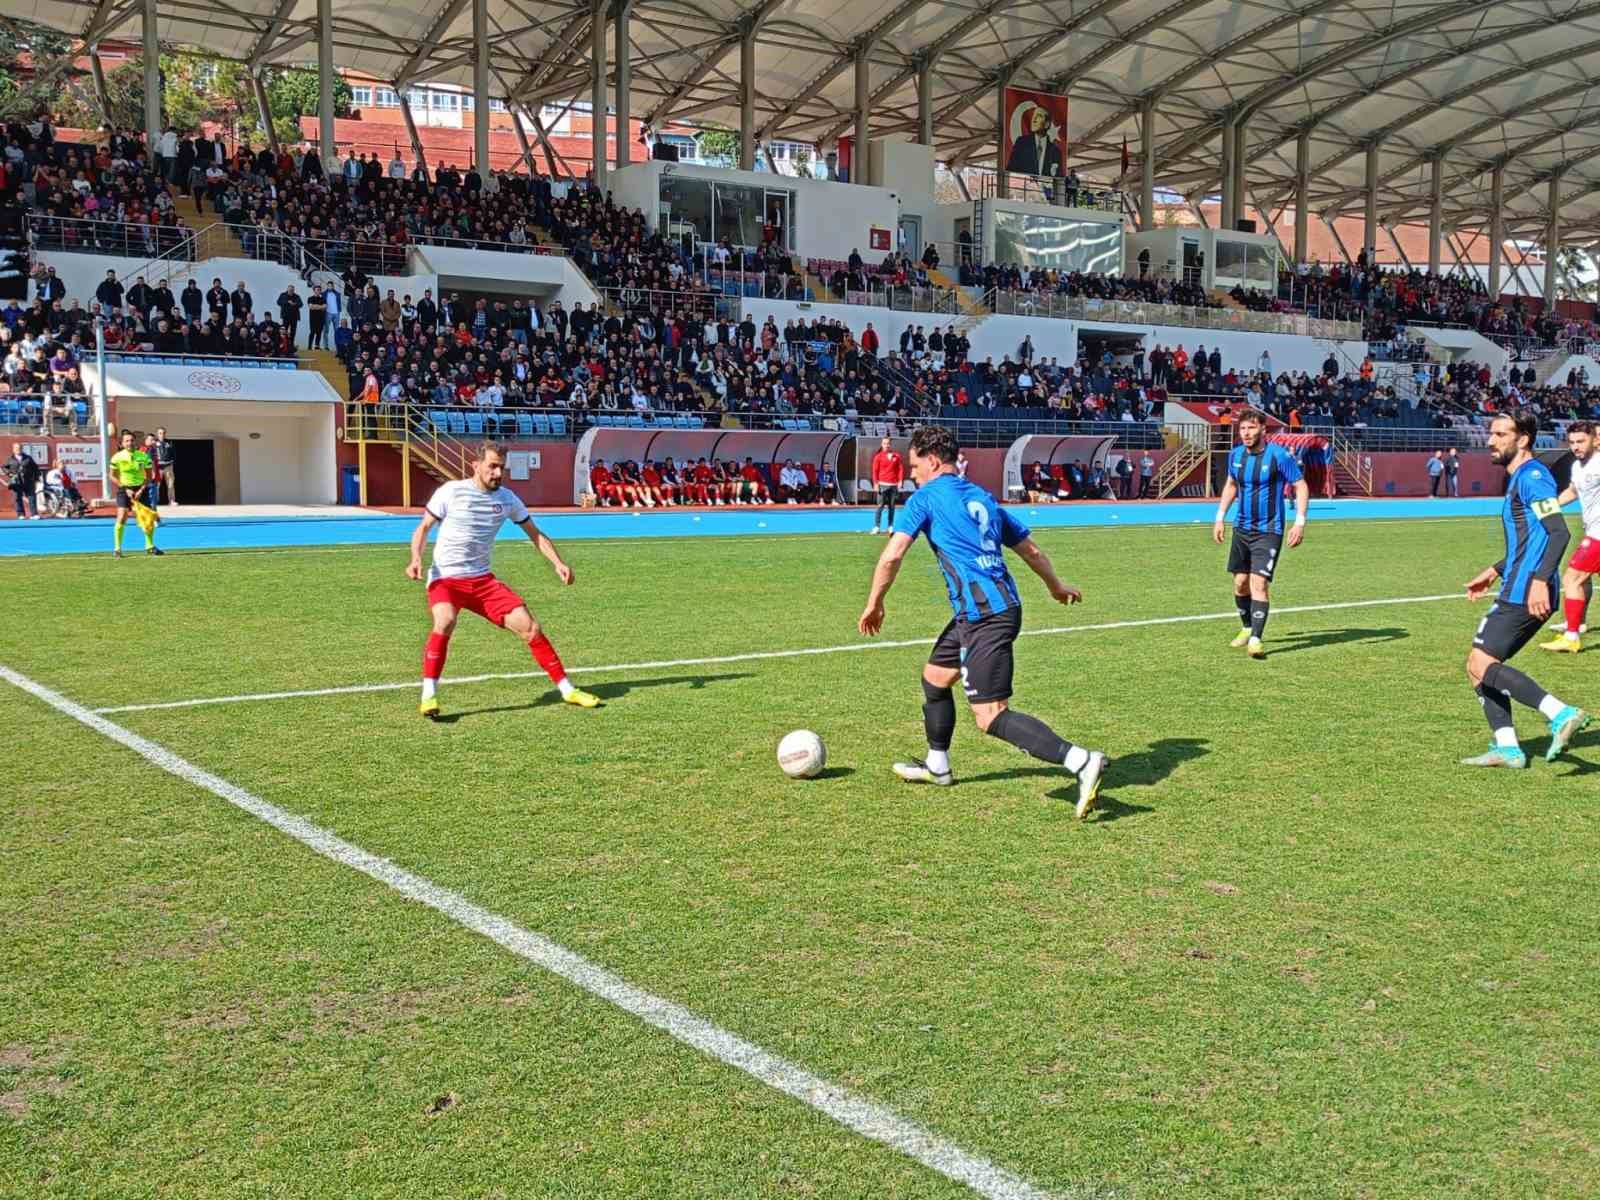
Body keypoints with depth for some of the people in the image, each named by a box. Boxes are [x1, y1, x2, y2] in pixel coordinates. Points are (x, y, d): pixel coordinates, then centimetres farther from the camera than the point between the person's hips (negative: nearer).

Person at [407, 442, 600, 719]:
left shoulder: (507, 498, 4)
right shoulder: (451, 491, -8)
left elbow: (535, 534, 11)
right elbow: (423, 527, -1)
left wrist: (558, 563, -4)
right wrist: (416, 558, -20)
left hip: (482, 579, 4)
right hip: (445, 578, -4)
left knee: (528, 626, -6)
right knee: (445, 622, -34)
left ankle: (567, 690, 7)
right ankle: (428, 696, -23)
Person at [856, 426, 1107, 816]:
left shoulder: (925, 497, -1)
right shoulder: (982, 498, 20)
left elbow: (891, 555, -8)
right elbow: (1031, 550, 26)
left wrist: (874, 604, 5)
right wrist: (1056, 587, 42)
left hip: (983, 616, -9)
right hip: (1004, 605, 9)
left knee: (991, 716, -12)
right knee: (934, 677, 25)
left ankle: (1081, 762, -22)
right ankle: (937, 765, 40)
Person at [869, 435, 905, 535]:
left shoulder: (897, 456, 9)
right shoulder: (878, 456, 4)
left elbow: (901, 469, 9)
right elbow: (875, 471, 1)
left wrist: (900, 481, -1)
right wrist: (876, 483, -7)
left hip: (894, 484, 2)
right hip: (882, 484, -2)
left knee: (891, 506, 5)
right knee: (880, 505, -8)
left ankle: (890, 526, 10)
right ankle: (876, 526, -9)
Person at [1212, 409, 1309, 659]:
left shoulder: (1278, 455, -13)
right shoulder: (1236, 455, 4)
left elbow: (1301, 486, -8)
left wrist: (1300, 522, -16)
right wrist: (1220, 517, 16)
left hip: (1269, 531, -6)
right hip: (1242, 528, 6)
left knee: (1259, 583, -16)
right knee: (1240, 583, 11)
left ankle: (1255, 639, -15)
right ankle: (1247, 629, 31)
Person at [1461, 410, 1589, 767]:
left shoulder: (1532, 476, -11)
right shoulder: (1520, 478, 20)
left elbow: (1559, 533, -21)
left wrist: (1540, 580, -30)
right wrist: (1494, 572, 32)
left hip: (1525, 594, -10)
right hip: (1517, 592, 10)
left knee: (1481, 664, -14)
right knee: (1480, 665, 10)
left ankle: (1562, 714, -19)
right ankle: (1507, 747, 9)